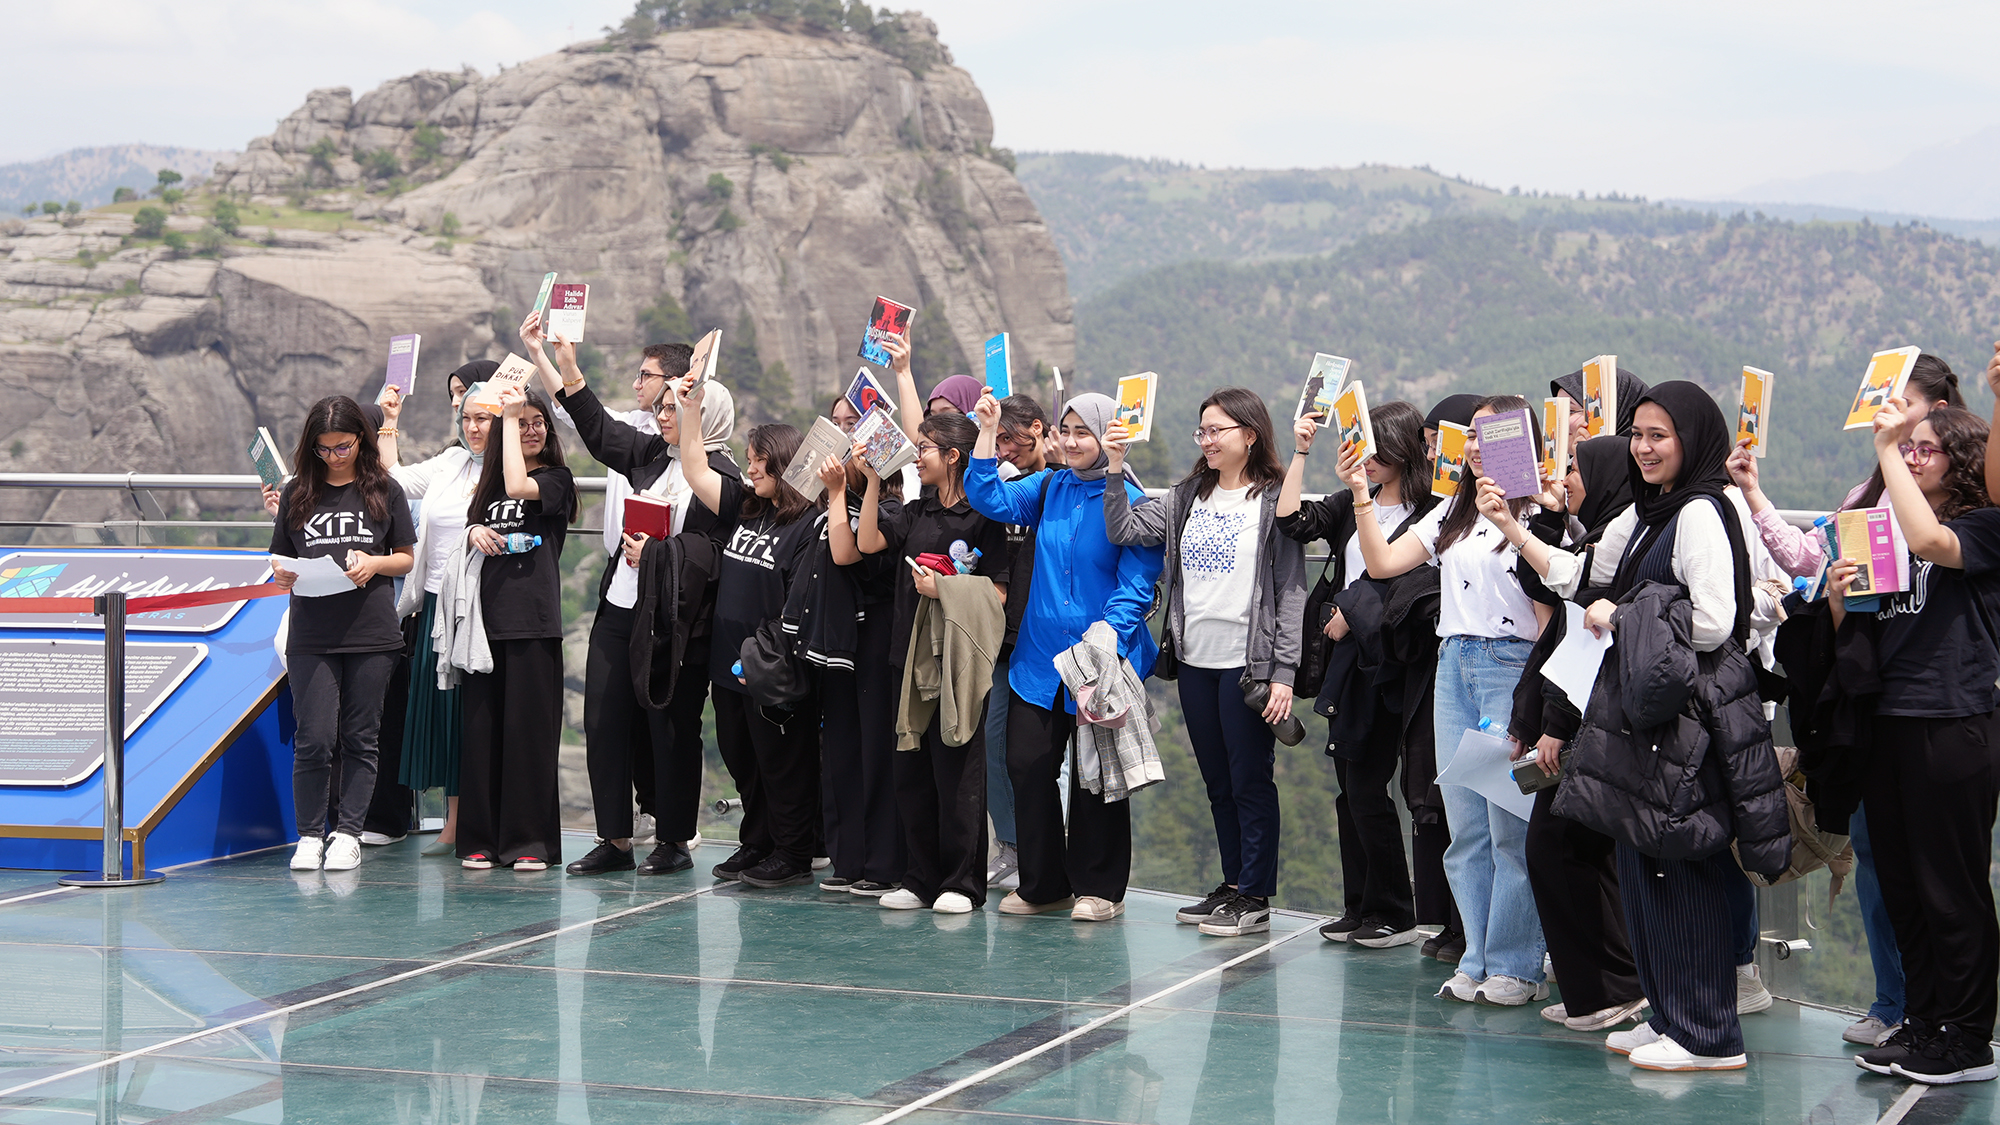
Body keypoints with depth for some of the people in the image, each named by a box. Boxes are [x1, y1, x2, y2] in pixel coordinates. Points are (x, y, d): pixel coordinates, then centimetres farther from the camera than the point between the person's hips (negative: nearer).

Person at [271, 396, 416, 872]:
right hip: (311, 633, 0)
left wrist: (374, 564, -10)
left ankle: (348, 833, 11)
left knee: (359, 738, 4)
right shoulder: (297, 493, 9)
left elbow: (406, 559, 9)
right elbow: (280, 560, 13)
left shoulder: (384, 491, 6)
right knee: (315, 738, -6)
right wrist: (283, 575, -9)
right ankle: (309, 835, 5)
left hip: (371, 635, 0)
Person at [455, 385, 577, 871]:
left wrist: (511, 414, -9)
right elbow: (470, 527, 19)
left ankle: (530, 841, 1)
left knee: (528, 726, -4)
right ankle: (481, 837, 9)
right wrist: (474, 532, -5)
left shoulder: (558, 478, 2)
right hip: (487, 613, 5)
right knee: (482, 725, 3)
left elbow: (519, 486, -16)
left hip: (534, 617, -5)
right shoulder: (490, 481, 18)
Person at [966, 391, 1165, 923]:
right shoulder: (1048, 489, 7)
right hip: (1039, 656, 5)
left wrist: (1107, 640, -22)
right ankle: (1042, 885, 16)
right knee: (1027, 765, 3)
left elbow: (1137, 585, -12)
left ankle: (1099, 889, 17)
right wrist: (988, 433, -8)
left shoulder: (1128, 503, -9)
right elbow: (989, 499, -2)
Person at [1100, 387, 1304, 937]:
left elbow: (1291, 592, -8)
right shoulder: (1189, 497, 12)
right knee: (1218, 783, 13)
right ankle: (1232, 886, 22)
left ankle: (1255, 897, 7)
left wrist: (1283, 673, -13)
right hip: (1195, 662, 6)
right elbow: (1123, 531, 5)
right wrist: (1115, 470, -6)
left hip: (1247, 664, -6)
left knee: (1251, 782, 0)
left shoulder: (1275, 500, -6)